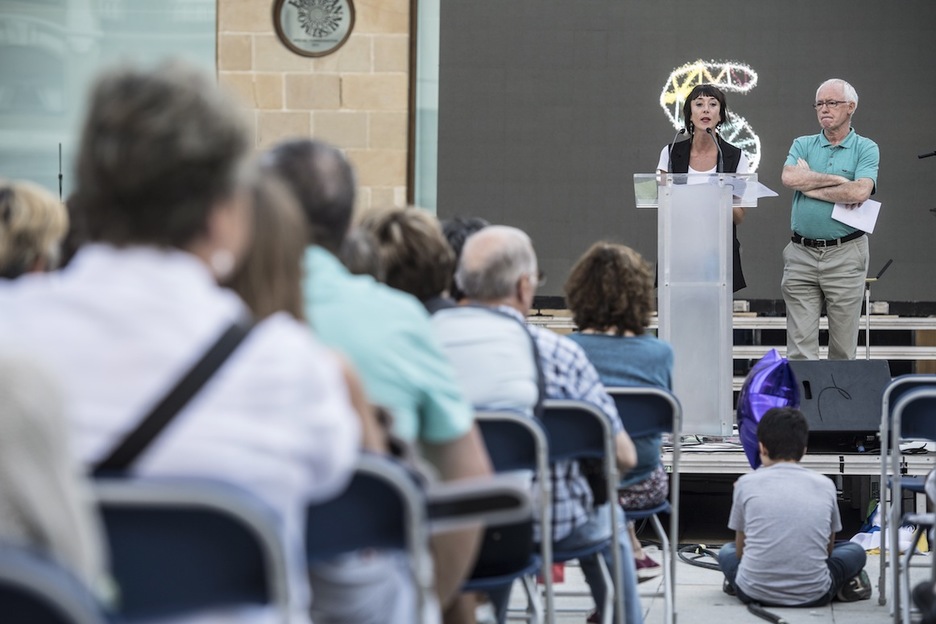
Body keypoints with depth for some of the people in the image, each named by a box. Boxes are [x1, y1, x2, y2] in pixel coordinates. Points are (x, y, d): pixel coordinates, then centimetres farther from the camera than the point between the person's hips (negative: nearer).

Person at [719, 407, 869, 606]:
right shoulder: (825, 485, 5)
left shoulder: (746, 483, 2)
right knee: (855, 551, 29)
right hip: (812, 595, 0)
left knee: (727, 551, 34)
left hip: (754, 592, 0)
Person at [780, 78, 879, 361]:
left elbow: (860, 192, -15)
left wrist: (810, 186, -7)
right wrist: (838, 180, -9)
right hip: (801, 254, 2)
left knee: (843, 348, 4)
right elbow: (789, 177, -9)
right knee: (800, 346, -2)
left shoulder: (866, 149, 3)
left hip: (845, 255, -2)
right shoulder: (803, 145, 12)